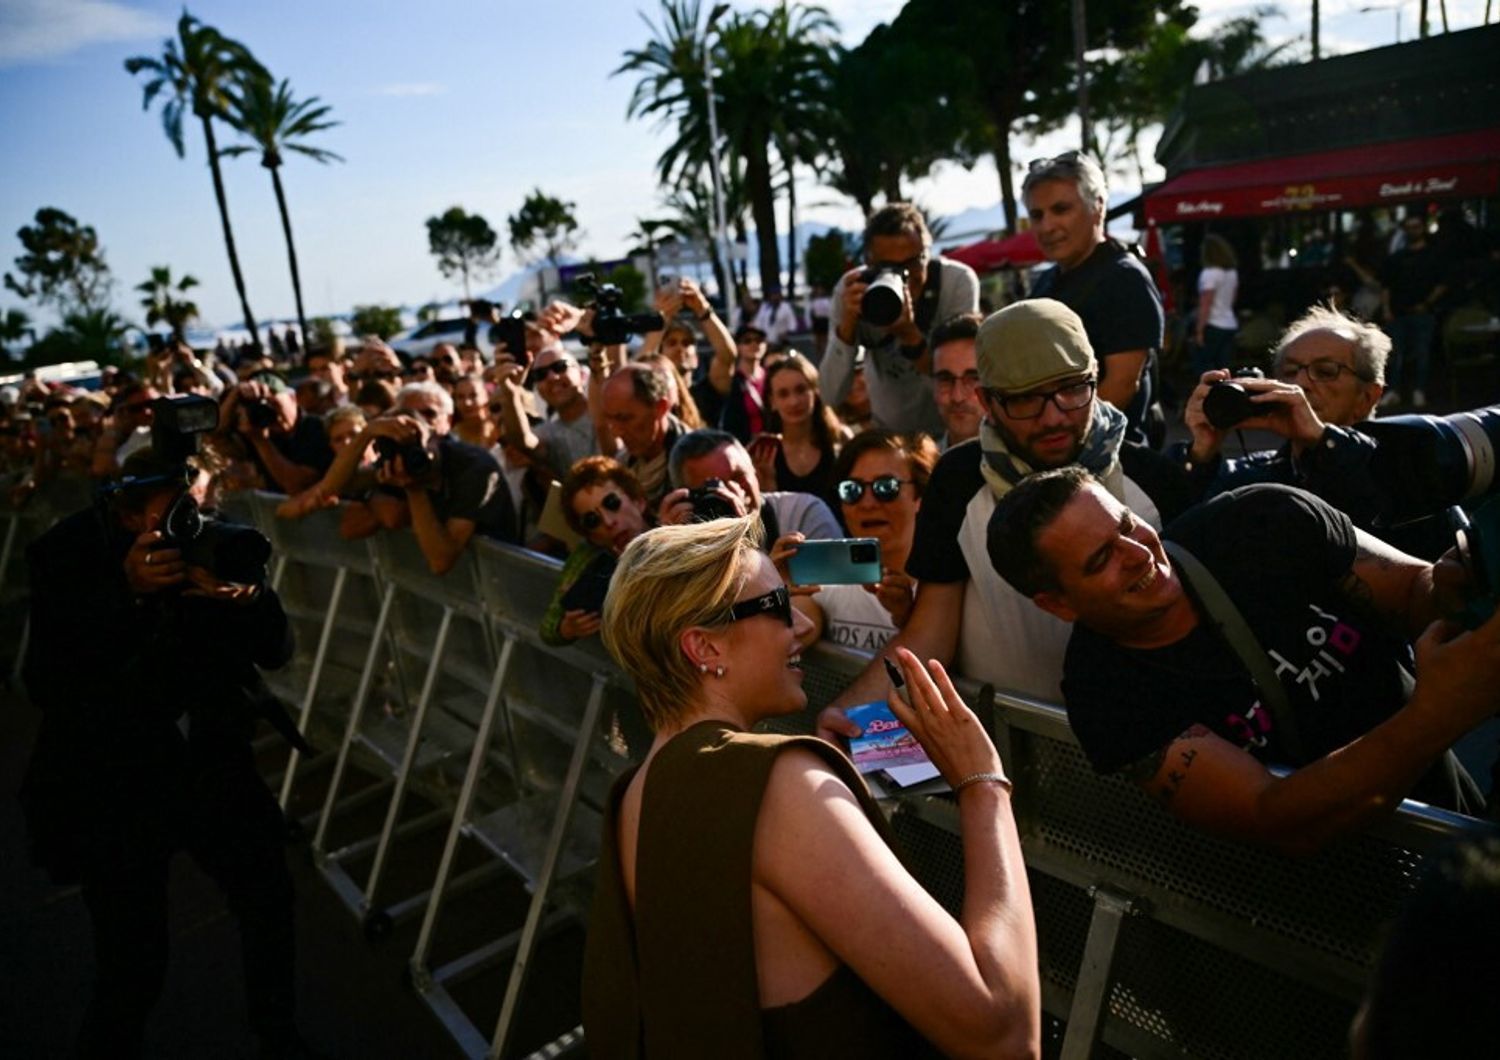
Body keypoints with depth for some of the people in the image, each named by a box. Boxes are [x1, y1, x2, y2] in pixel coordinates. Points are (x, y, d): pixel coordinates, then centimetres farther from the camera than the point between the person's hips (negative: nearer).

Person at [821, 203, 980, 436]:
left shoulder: (959, 281, -20)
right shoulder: (850, 289, -17)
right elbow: (832, 396, -21)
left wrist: (910, 335, -38)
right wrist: (847, 323, -33)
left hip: (951, 430, -1)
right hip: (888, 431, 2)